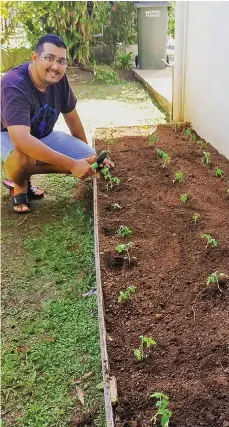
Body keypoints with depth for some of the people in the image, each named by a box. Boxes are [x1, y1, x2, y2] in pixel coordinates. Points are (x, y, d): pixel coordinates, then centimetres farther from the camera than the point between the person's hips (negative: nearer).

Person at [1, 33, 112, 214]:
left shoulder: (60, 79, -15)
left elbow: (72, 117, 2)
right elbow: (22, 140, -45)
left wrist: (88, 155, 10)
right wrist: (72, 164, -45)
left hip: (43, 135, 7)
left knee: (90, 159, -9)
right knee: (22, 157, -41)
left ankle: (25, 175, 4)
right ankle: (19, 186, -3)